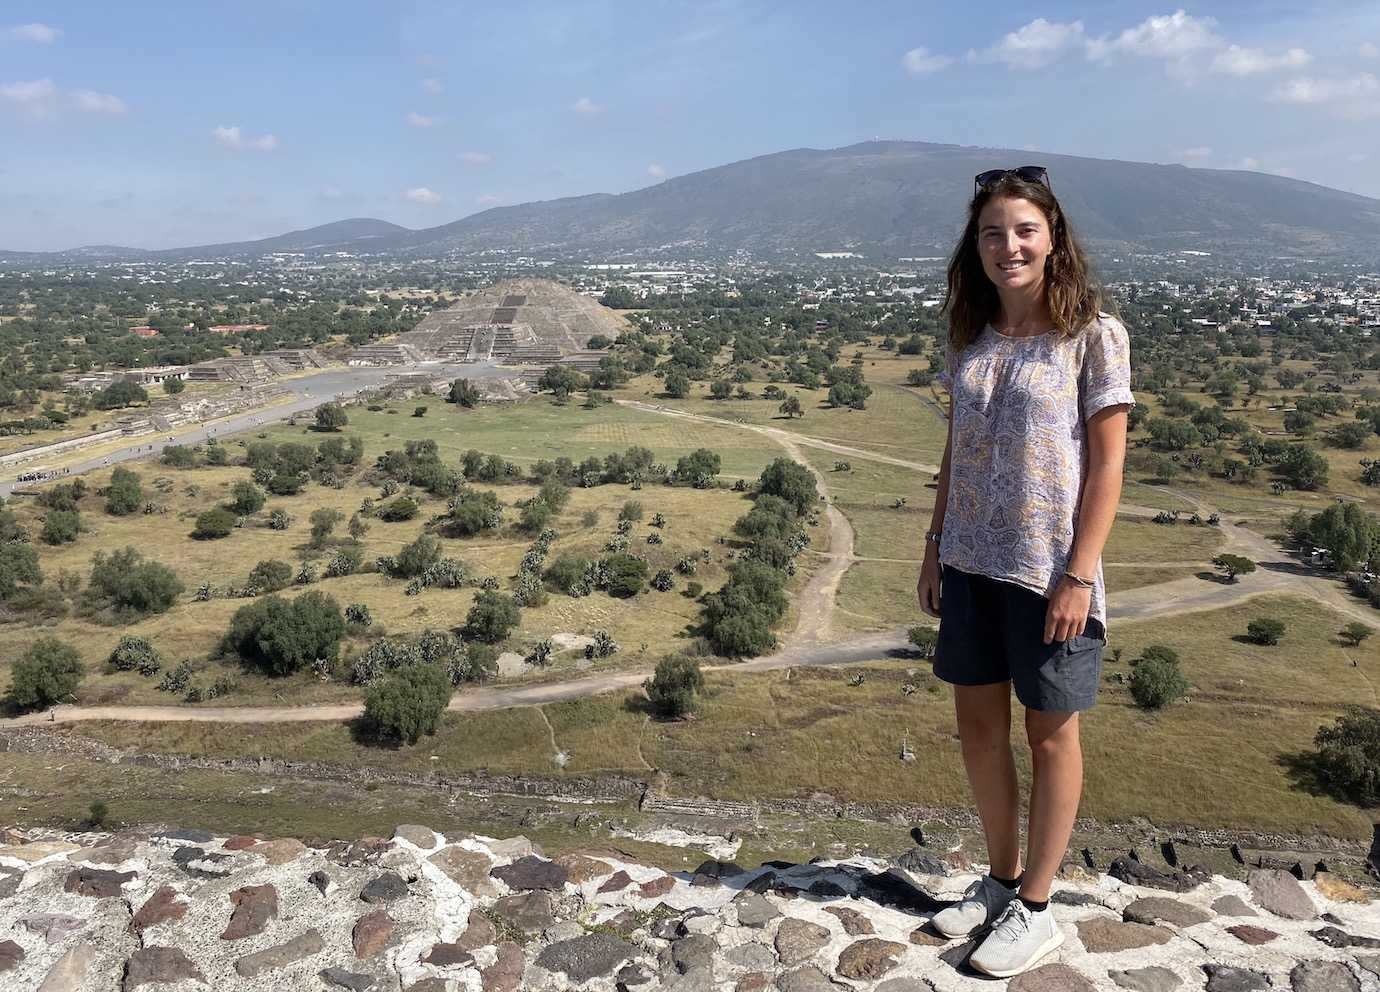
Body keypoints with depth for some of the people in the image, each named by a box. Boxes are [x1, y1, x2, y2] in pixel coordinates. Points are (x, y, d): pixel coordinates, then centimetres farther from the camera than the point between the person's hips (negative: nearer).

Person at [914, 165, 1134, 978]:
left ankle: (1035, 909, 25)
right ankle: (1002, 879, 34)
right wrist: (936, 548, 9)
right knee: (978, 723, 13)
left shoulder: (1094, 334, -8)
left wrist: (1080, 574, -14)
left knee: (1051, 732, 9)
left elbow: (1107, 462, -10)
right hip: (972, 562, 6)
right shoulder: (972, 336, 7)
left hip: (1049, 568, -5)